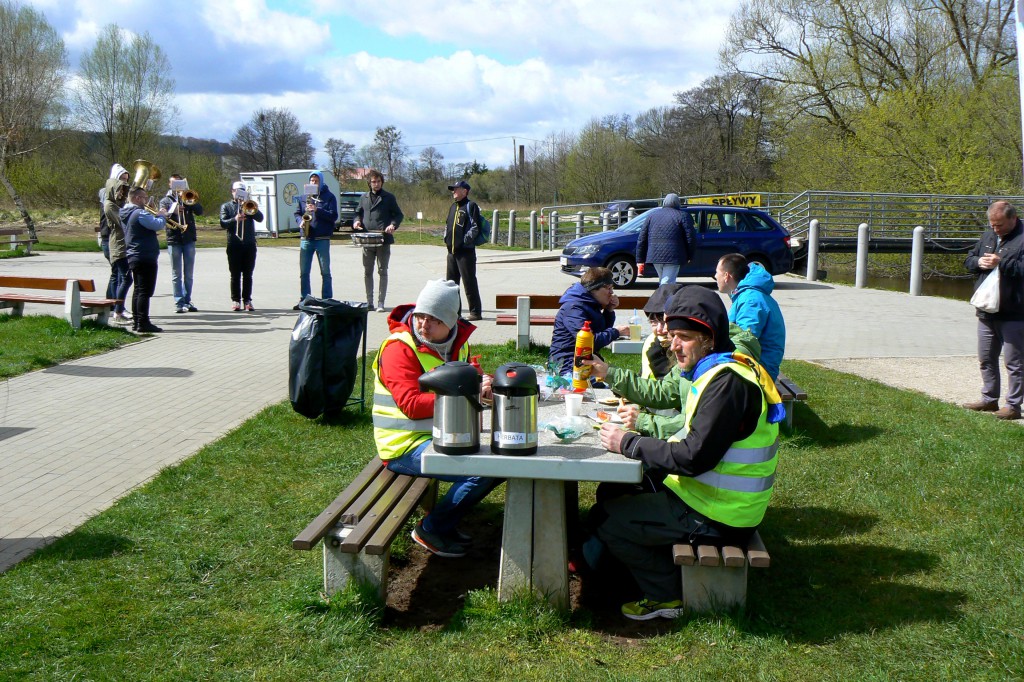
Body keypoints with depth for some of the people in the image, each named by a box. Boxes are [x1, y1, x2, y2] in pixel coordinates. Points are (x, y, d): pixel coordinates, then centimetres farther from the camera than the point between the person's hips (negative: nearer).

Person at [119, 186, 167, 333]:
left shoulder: (126, 214, 14)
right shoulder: (139, 213, -17)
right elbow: (158, 225, -24)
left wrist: (157, 216, 8)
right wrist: (162, 216, -4)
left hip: (134, 258, 10)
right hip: (145, 258, -10)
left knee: (138, 290, 15)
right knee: (145, 292, -8)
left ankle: (136, 321, 18)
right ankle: (143, 323, -8)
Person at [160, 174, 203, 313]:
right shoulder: (165, 200, 8)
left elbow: (199, 211, -3)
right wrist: (173, 210, -25)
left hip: (189, 239, 2)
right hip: (174, 240, -2)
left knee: (188, 274, 6)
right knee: (176, 274, 0)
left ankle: (187, 301, 12)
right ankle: (179, 303, 1)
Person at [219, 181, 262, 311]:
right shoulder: (226, 206, 10)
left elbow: (260, 218, 0)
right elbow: (223, 223, -4)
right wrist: (235, 219, -21)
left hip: (250, 244, 1)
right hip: (234, 245, -1)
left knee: (248, 275, 2)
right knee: (235, 275, 2)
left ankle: (247, 300, 6)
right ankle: (236, 300, 7)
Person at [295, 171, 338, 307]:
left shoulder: (329, 197, 2)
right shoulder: (303, 197, 14)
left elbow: (333, 216, -6)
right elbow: (297, 213, 16)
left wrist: (317, 210, -18)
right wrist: (300, 221, -6)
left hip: (322, 239, -4)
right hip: (306, 239, 4)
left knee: (325, 272, 2)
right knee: (304, 272, 4)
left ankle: (327, 300, 6)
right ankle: (304, 300, 10)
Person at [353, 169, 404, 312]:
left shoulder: (389, 197, 3)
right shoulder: (364, 198, 14)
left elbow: (398, 215, 3)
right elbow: (358, 213, 23)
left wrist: (393, 225, -15)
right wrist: (357, 221, 1)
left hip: (383, 240, -4)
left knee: (382, 272, -1)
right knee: (367, 272, 7)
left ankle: (380, 303, 2)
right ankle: (369, 302, 15)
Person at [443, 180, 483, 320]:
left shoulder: (470, 206, -7)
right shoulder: (453, 207, 18)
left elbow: (475, 227, -14)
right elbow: (447, 225, 28)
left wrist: (465, 240, -17)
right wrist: (447, 238, 13)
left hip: (466, 251, -8)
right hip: (452, 251, 8)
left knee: (469, 282, -6)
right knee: (451, 282, 12)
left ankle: (475, 312, -1)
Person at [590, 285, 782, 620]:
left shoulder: (728, 381, -24)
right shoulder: (717, 371, 10)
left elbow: (694, 457, -28)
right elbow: (695, 434, 14)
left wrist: (627, 443, -19)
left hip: (714, 517, -11)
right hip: (707, 496, 11)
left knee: (606, 518, -6)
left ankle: (667, 597, 7)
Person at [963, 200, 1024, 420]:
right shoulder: (988, 235, 12)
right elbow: (968, 259, 18)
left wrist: (1001, 263, -24)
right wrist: (978, 262, -3)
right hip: (986, 311, 8)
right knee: (986, 359, 16)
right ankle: (989, 399, 28)